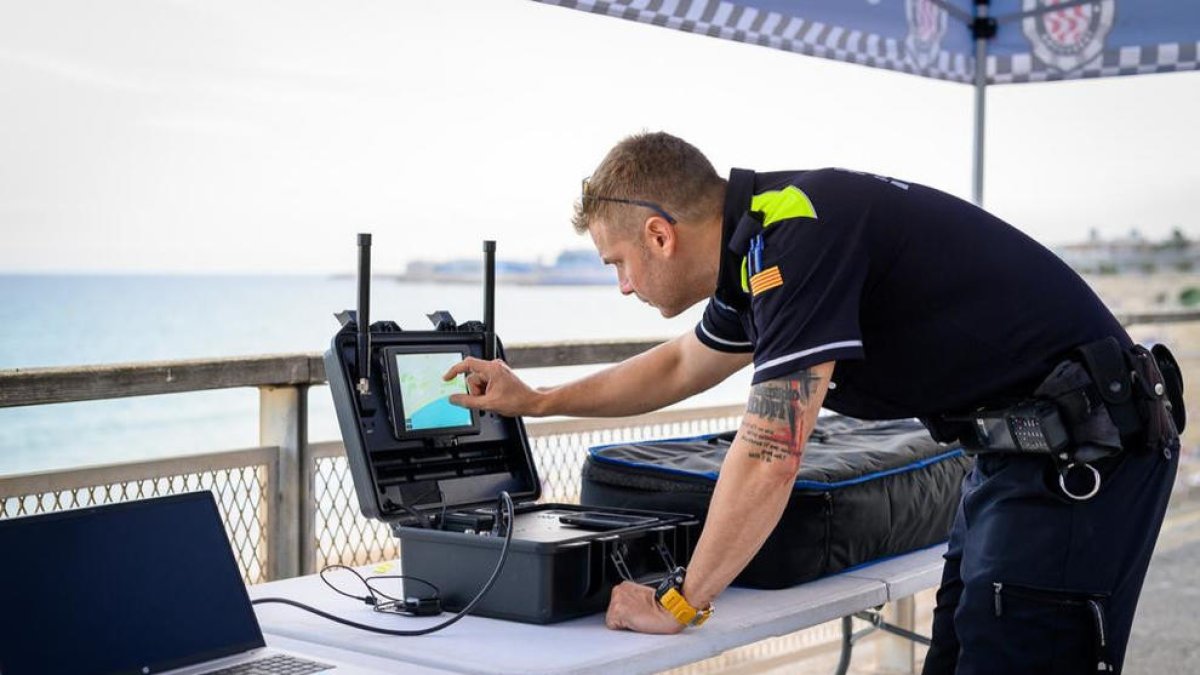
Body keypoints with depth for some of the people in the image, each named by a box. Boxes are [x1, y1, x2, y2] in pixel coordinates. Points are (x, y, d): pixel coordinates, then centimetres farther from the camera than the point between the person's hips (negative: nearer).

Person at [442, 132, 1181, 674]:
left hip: (1083, 451, -10)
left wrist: (679, 606, -14)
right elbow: (681, 365, 28)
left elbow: (768, 456, -25)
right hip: (1020, 446, 10)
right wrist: (536, 401, 33)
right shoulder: (759, 242, 9)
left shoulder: (797, 237, -22)